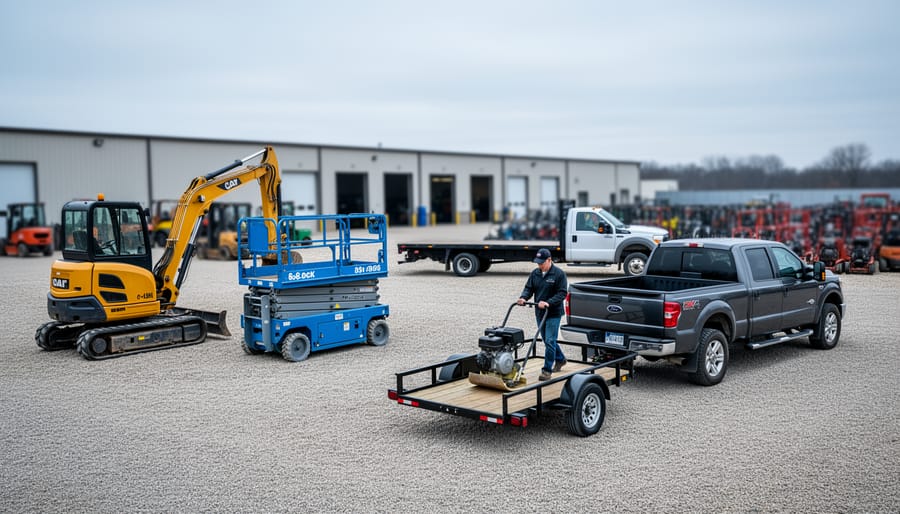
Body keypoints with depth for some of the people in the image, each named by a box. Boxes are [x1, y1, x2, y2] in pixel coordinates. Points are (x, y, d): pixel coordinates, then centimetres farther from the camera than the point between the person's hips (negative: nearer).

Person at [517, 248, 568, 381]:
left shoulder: (559, 274, -11)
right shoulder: (535, 273, 7)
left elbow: (562, 293, -16)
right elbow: (529, 288, 7)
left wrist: (548, 303, -28)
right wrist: (523, 297, -14)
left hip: (553, 314, -6)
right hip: (540, 313, 6)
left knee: (549, 341, -8)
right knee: (548, 340, 17)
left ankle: (547, 370, -3)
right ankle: (560, 359, 38)